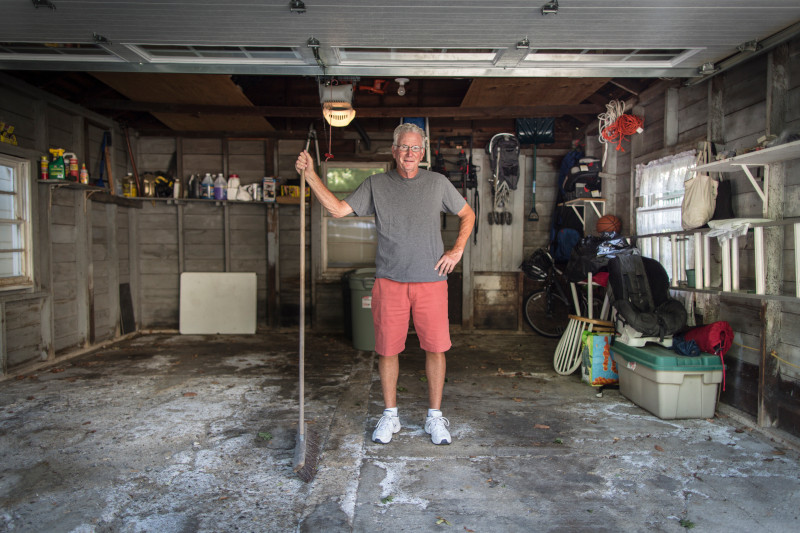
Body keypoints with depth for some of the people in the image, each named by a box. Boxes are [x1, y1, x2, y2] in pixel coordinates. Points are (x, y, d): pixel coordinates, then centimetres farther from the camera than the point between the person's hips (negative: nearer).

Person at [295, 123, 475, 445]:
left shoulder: (437, 183, 8)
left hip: (431, 280, 0)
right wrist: (310, 175, -7)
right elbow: (338, 209, 1)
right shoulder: (375, 185, 7)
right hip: (389, 281, 0)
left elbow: (467, 215, 17)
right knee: (388, 349, 5)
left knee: (436, 348, 2)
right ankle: (390, 416, 23)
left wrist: (457, 250, 4)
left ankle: (435, 417, 19)